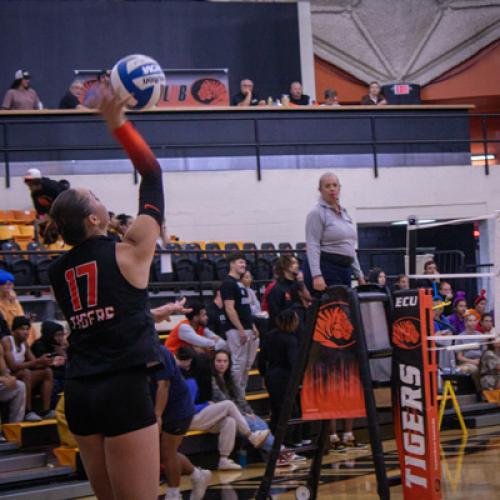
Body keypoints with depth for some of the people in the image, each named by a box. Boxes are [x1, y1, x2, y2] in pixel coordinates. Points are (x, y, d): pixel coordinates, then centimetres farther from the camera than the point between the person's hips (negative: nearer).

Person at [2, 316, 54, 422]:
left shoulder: (24, 344, 9)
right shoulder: (6, 342, -16)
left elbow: (34, 364, 9)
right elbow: (12, 366, -26)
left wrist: (43, 362, -15)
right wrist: (38, 361, -28)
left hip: (23, 378, 9)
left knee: (47, 371, -2)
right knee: (26, 372, -34)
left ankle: (46, 411, -11)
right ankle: (27, 412, -29)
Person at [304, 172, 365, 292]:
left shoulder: (344, 213, 18)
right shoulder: (317, 213, -6)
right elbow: (313, 247, -15)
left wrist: (359, 275, 18)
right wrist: (316, 276, -26)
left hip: (344, 269, 8)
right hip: (324, 269, -8)